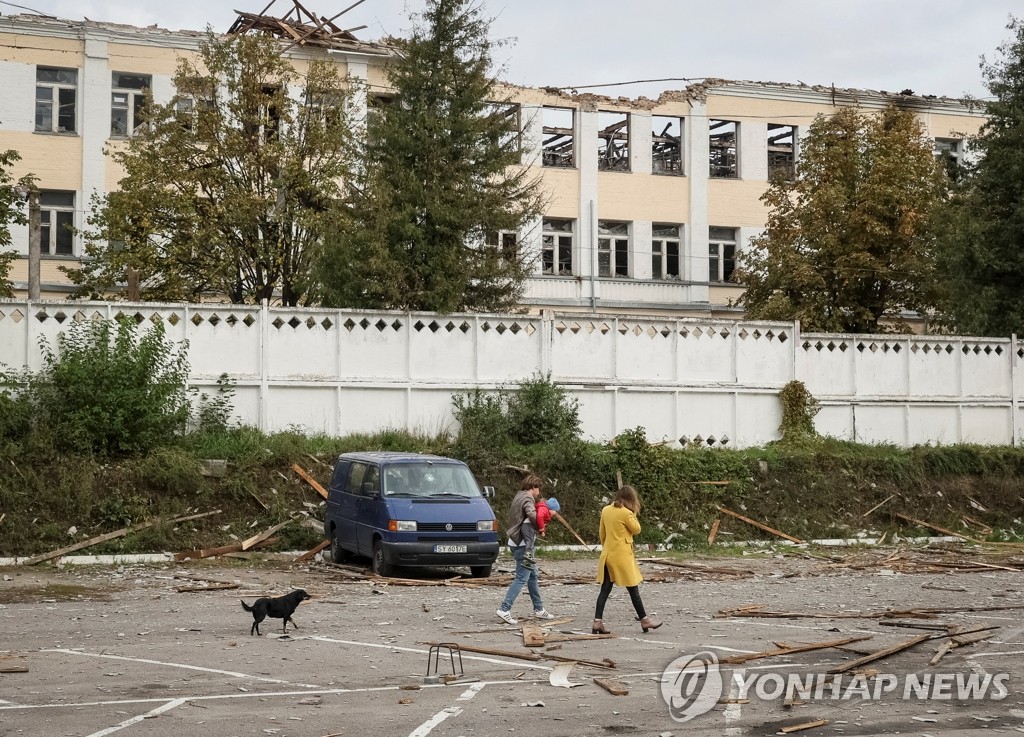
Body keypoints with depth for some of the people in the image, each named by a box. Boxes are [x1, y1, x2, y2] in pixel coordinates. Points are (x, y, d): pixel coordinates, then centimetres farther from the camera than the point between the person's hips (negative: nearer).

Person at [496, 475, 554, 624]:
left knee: (533, 575, 17)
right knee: (522, 578, -8)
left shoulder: (518, 497, 15)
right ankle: (504, 609, -12)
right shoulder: (527, 499, -15)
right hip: (521, 544, -10)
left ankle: (538, 609, 24)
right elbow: (532, 515, -34)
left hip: (516, 541, 10)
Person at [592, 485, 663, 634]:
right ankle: (644, 619, 16)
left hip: (607, 554, 6)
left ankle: (597, 622, 0)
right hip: (622, 555, -6)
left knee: (605, 589, 6)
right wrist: (634, 514, 1)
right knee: (633, 589, 6)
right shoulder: (626, 513, -14)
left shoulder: (606, 510, 6)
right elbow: (636, 530, -3)